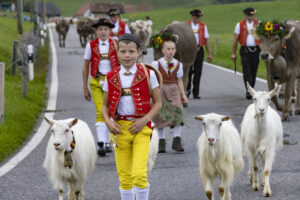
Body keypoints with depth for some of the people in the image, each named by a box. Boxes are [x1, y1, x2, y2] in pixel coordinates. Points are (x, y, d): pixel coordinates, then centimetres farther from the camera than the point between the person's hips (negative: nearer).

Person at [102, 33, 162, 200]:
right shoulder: (111, 77, 5)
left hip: (140, 128, -2)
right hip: (119, 128, 2)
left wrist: (145, 119, -12)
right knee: (124, 176, 6)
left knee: (139, 174, -15)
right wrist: (108, 122, -7)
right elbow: (105, 105, 12)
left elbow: (157, 103, 3)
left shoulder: (147, 74, -1)